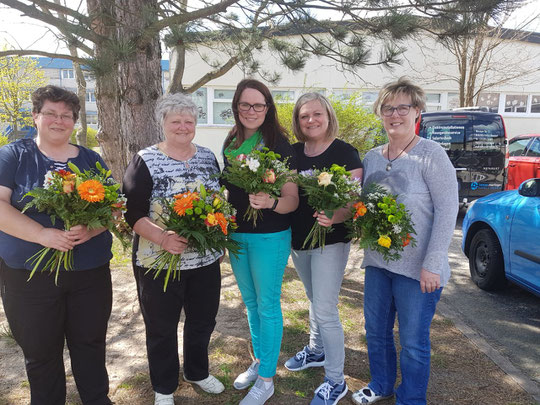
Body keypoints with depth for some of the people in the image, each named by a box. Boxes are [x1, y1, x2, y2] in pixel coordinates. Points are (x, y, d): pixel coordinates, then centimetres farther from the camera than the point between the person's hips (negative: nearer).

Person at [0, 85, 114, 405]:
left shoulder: (91, 159, 7)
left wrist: (91, 228, -17)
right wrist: (44, 235, -23)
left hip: (91, 271, 2)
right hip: (28, 275, -2)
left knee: (91, 344, 14)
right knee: (40, 351, 13)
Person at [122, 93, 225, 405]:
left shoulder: (208, 157, 5)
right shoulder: (145, 161, -9)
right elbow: (132, 212, -13)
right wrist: (161, 238, -27)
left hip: (206, 259, 4)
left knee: (203, 321, 19)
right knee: (162, 327, 13)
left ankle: (197, 371, 45)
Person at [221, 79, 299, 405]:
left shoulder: (279, 144, -13)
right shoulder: (231, 144, 5)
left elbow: (292, 200, -16)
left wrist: (271, 203, -37)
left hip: (269, 237, -6)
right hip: (236, 234, 6)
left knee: (267, 306, 5)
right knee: (250, 302, 19)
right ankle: (259, 361, 39)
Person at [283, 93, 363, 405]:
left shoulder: (345, 153, -12)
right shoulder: (292, 153, 4)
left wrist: (334, 217, -37)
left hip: (330, 242, -6)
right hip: (298, 240, 6)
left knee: (326, 311, -2)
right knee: (315, 301, 23)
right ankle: (316, 351, 45)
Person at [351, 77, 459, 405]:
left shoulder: (431, 153, -11)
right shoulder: (372, 158, 7)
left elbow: (447, 210, -15)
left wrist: (432, 264, -19)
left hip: (417, 268, -6)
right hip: (377, 261, 6)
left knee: (413, 341, 8)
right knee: (376, 332, 19)